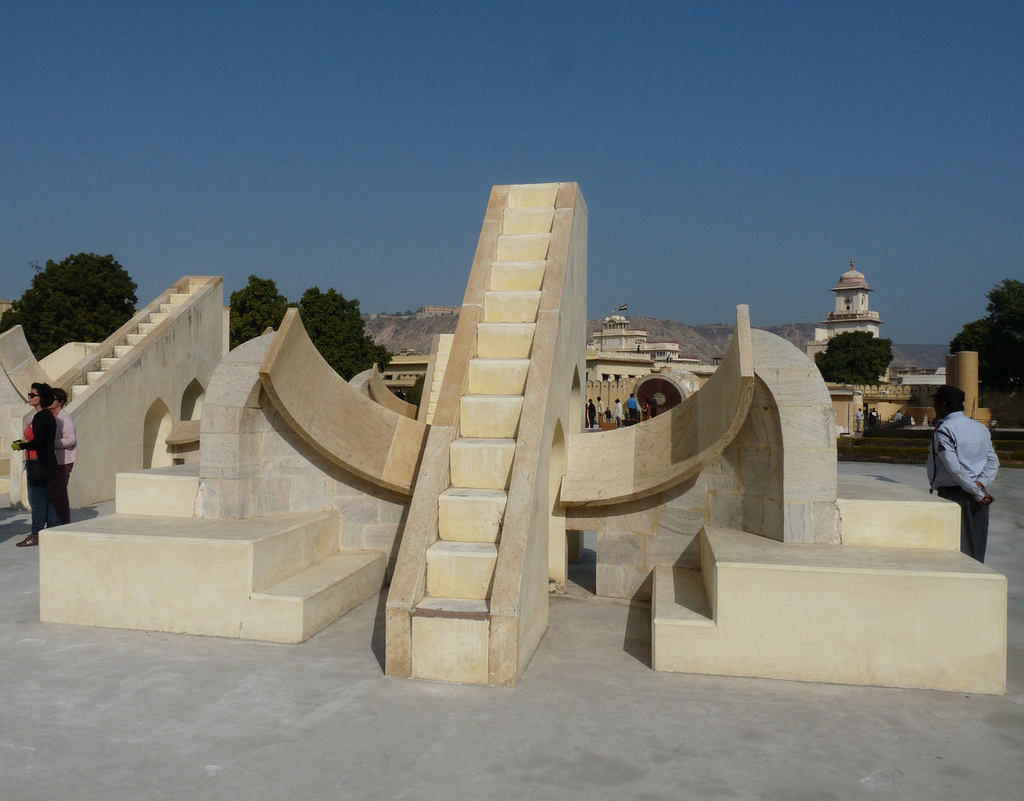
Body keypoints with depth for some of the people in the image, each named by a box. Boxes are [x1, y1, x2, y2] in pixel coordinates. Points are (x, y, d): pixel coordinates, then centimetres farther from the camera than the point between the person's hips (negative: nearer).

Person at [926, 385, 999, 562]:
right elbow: (993, 462, 6)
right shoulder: (981, 428, 13)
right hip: (979, 499, 7)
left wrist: (976, 492, -11)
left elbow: (955, 467, -17)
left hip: (952, 493, -7)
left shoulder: (943, 430, -11)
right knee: (976, 551, 12)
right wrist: (980, 484, -6)